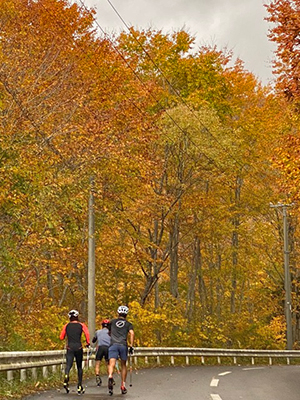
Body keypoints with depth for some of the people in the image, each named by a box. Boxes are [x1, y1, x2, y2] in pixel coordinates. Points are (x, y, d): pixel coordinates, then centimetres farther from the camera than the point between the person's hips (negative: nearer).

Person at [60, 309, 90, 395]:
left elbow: (61, 337, 12)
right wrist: (88, 342, 0)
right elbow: (87, 333, -13)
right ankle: (79, 387, 15)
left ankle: (66, 375, -45)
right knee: (79, 367, 14)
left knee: (68, 364, -10)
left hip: (69, 348, 0)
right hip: (78, 348, 0)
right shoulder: (81, 325, 5)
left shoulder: (66, 326, 10)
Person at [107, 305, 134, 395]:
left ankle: (110, 376, -44)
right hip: (123, 345, 0)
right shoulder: (128, 324, 15)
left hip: (113, 345, 0)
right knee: (123, 365, 16)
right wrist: (131, 346, -2)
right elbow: (132, 333, -3)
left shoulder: (112, 321, 20)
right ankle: (123, 386, 18)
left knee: (111, 364, -13)